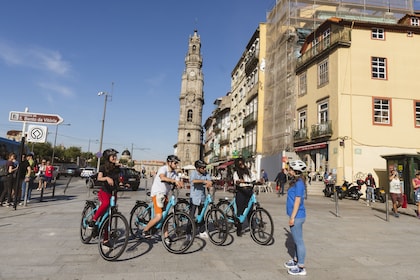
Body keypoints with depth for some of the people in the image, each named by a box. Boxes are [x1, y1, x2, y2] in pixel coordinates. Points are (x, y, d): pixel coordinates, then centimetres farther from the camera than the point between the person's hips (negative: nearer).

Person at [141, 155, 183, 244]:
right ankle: (145, 230, 6)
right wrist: (174, 181, -47)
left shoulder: (174, 172, 5)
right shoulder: (163, 169, -17)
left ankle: (166, 236, 21)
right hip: (157, 194, -7)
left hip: (165, 195, 7)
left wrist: (180, 183, -26)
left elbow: (178, 182, -3)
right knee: (159, 216, -14)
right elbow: (162, 177, -39)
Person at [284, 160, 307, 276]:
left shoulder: (299, 183, -19)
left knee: (299, 241, 1)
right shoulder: (295, 181, 10)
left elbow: (297, 201, -22)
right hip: (296, 216, 10)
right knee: (296, 240, 20)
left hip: (297, 216, -9)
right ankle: (296, 260, 35)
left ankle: (301, 268, 11)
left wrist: (292, 217, -20)